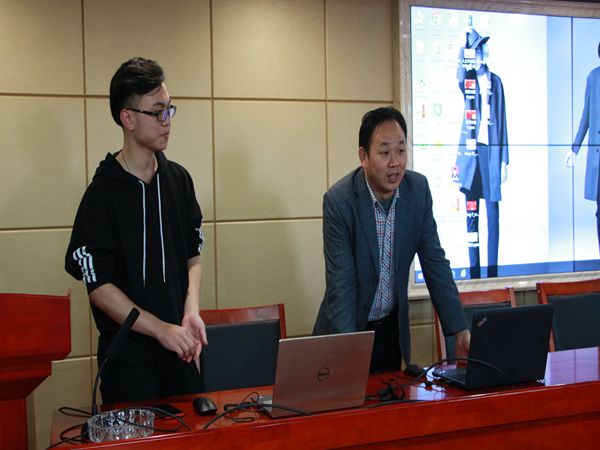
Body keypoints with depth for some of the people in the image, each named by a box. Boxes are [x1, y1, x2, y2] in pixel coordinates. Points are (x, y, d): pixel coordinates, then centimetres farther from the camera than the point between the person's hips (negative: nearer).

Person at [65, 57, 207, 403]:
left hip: (179, 347, 5)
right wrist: (161, 329, -17)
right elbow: (99, 285, -13)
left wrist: (191, 312, -6)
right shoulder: (103, 193, -11)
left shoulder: (178, 179, 5)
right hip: (128, 353, -5)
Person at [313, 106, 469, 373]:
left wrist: (460, 331, -8)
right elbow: (340, 283, -22)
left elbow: (434, 261, -3)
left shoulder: (418, 189, -8)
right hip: (350, 326, -3)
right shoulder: (339, 200, -21)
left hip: (393, 327, 4)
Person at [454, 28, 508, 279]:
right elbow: (460, 75, -20)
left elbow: (502, 121, 10)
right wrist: (468, 47, -20)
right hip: (470, 150, -1)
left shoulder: (495, 81, 11)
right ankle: (474, 270, 10)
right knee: (471, 213, 3)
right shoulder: (466, 81, 8)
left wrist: (504, 160, 6)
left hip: (491, 151, 1)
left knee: (493, 213, 1)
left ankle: (493, 270, 8)